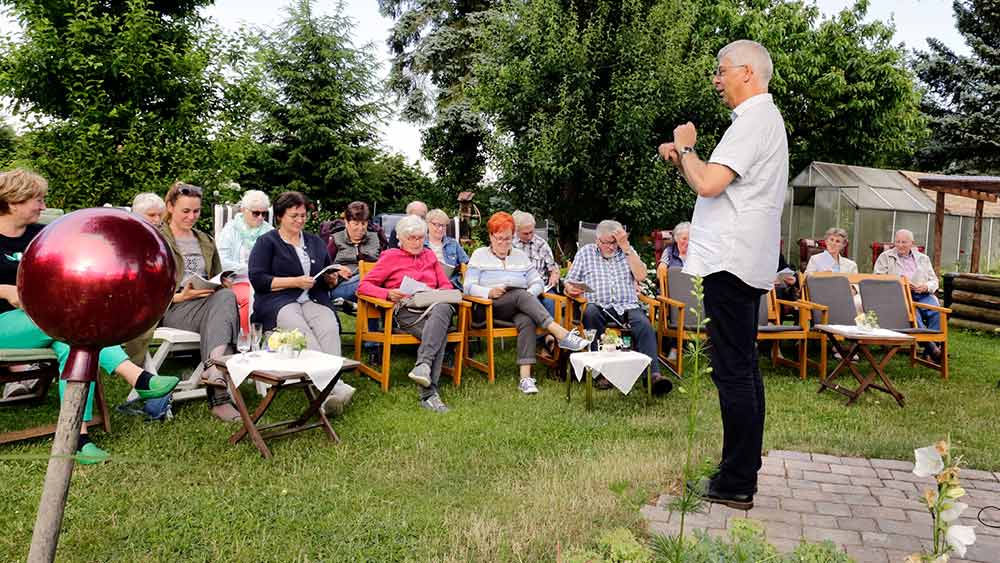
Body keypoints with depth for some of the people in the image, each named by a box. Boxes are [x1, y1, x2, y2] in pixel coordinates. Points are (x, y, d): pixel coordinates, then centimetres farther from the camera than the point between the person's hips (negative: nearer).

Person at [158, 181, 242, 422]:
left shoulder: (206, 242, 27)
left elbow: (217, 279, 31)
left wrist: (225, 283, 6)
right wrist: (182, 295, -15)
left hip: (208, 302, 5)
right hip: (172, 310, -5)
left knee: (226, 295, -33)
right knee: (226, 300, -34)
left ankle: (215, 370, -47)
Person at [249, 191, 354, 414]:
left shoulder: (315, 242, 26)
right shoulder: (267, 242, 11)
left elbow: (328, 279, 32)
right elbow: (258, 279, -2)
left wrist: (331, 278, 7)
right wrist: (295, 282, -9)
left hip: (313, 300, 4)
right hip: (278, 301, -4)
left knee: (330, 328, -32)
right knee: (302, 333, -36)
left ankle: (331, 385, -46)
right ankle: (334, 387, -47)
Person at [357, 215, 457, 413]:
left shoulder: (430, 255, 29)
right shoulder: (391, 256, 16)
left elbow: (446, 284, 27)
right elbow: (363, 286, 9)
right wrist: (388, 294, -11)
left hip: (434, 306, 3)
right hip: (406, 312, -3)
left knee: (443, 308, -38)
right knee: (438, 335, -37)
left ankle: (423, 365, -51)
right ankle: (430, 393, -46)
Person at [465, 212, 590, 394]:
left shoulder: (520, 256, 23)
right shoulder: (479, 255, 14)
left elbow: (538, 282, 16)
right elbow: (469, 287, 2)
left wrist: (530, 293, -8)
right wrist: (490, 292, -17)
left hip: (520, 305, 3)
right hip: (489, 308, -3)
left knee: (527, 321, -35)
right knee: (520, 294, -34)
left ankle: (525, 377, -47)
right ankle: (561, 334, -46)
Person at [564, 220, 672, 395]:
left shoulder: (627, 251, 20)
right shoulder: (585, 252, 18)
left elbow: (640, 276, 3)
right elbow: (569, 282, 13)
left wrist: (626, 247, 0)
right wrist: (570, 289, -12)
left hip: (628, 306, 1)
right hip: (599, 307, -1)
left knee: (644, 325, -29)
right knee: (590, 312, -35)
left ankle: (653, 374, -40)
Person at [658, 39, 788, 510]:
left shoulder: (753, 121, -12)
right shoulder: (764, 119, 23)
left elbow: (708, 184, -23)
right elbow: (717, 184, 26)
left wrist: (685, 147, -5)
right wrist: (682, 158, 13)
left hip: (731, 263, -11)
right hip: (746, 264, 11)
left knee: (733, 372, -8)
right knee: (744, 369, 14)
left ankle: (736, 484, -1)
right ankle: (743, 473, 23)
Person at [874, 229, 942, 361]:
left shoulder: (923, 258, 24)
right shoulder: (885, 257, 15)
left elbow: (934, 281, 19)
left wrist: (925, 287, -5)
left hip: (922, 295, 3)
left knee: (936, 311, -28)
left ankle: (931, 350, -24)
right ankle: (930, 346, -33)